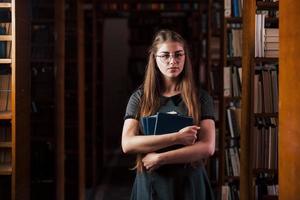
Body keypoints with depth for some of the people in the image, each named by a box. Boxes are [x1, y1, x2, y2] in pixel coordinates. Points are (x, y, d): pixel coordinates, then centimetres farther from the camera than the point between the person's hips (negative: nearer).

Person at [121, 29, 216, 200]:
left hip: (190, 183, 0)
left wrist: (160, 158, -17)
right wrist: (176, 137, -19)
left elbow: (207, 147, -11)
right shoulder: (140, 97, 0)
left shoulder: (201, 98, -1)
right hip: (150, 184, 1)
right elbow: (127, 144, -12)